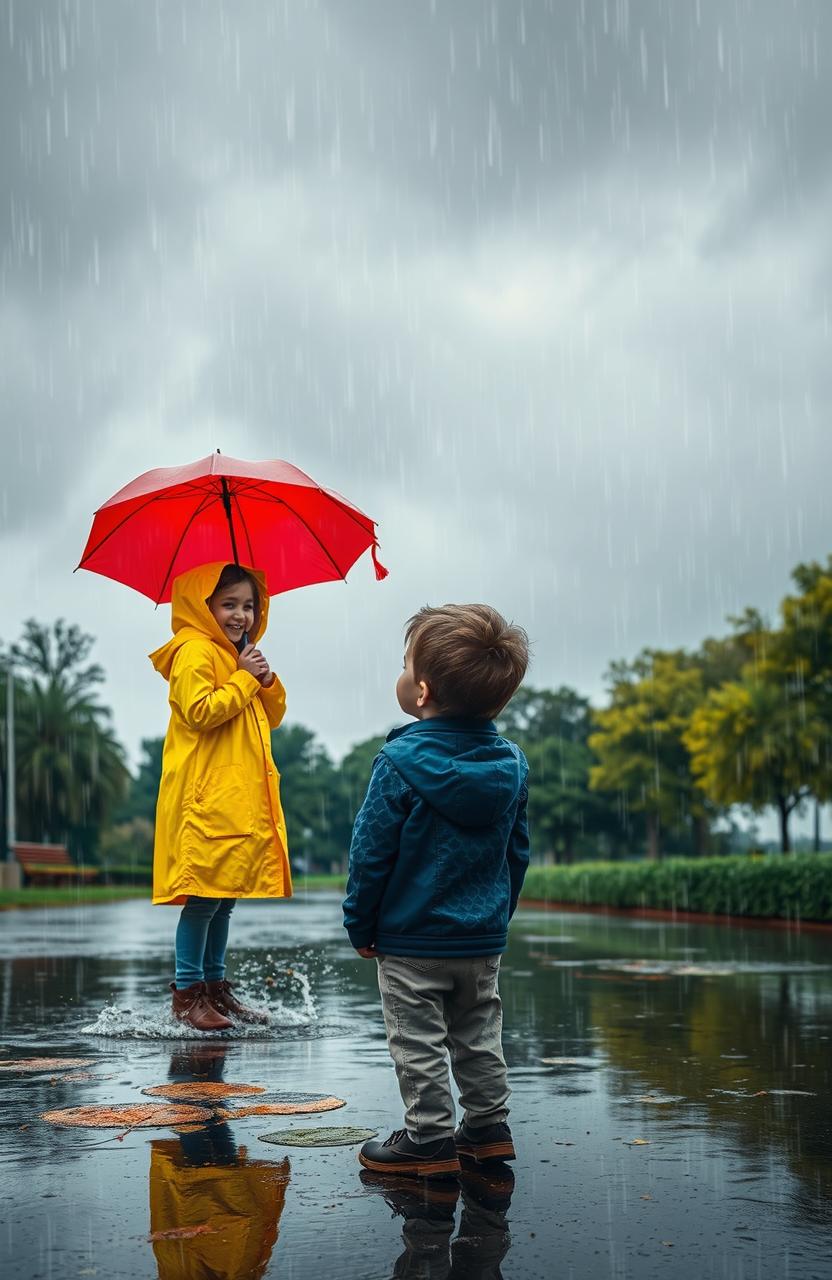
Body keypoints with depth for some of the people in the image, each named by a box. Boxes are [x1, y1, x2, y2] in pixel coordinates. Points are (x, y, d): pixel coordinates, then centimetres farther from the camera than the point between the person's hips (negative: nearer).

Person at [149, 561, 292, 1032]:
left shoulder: (242, 654, 21)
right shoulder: (195, 651, -8)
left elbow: (273, 716, 21)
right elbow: (199, 712, -20)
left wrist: (268, 681, 3)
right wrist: (244, 679, -14)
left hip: (242, 796, 9)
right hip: (206, 798, -9)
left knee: (227, 894, 13)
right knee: (203, 894, -6)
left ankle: (216, 984, 21)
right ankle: (187, 992, 1)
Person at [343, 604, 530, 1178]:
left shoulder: (401, 762, -18)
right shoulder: (511, 763, 0)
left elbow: (371, 851, -13)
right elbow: (518, 850, 9)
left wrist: (360, 924, -2)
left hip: (411, 941, -6)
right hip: (484, 938, 6)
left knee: (419, 1043, 4)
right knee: (479, 1035, 17)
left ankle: (430, 1137, 8)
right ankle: (489, 1127, 23)